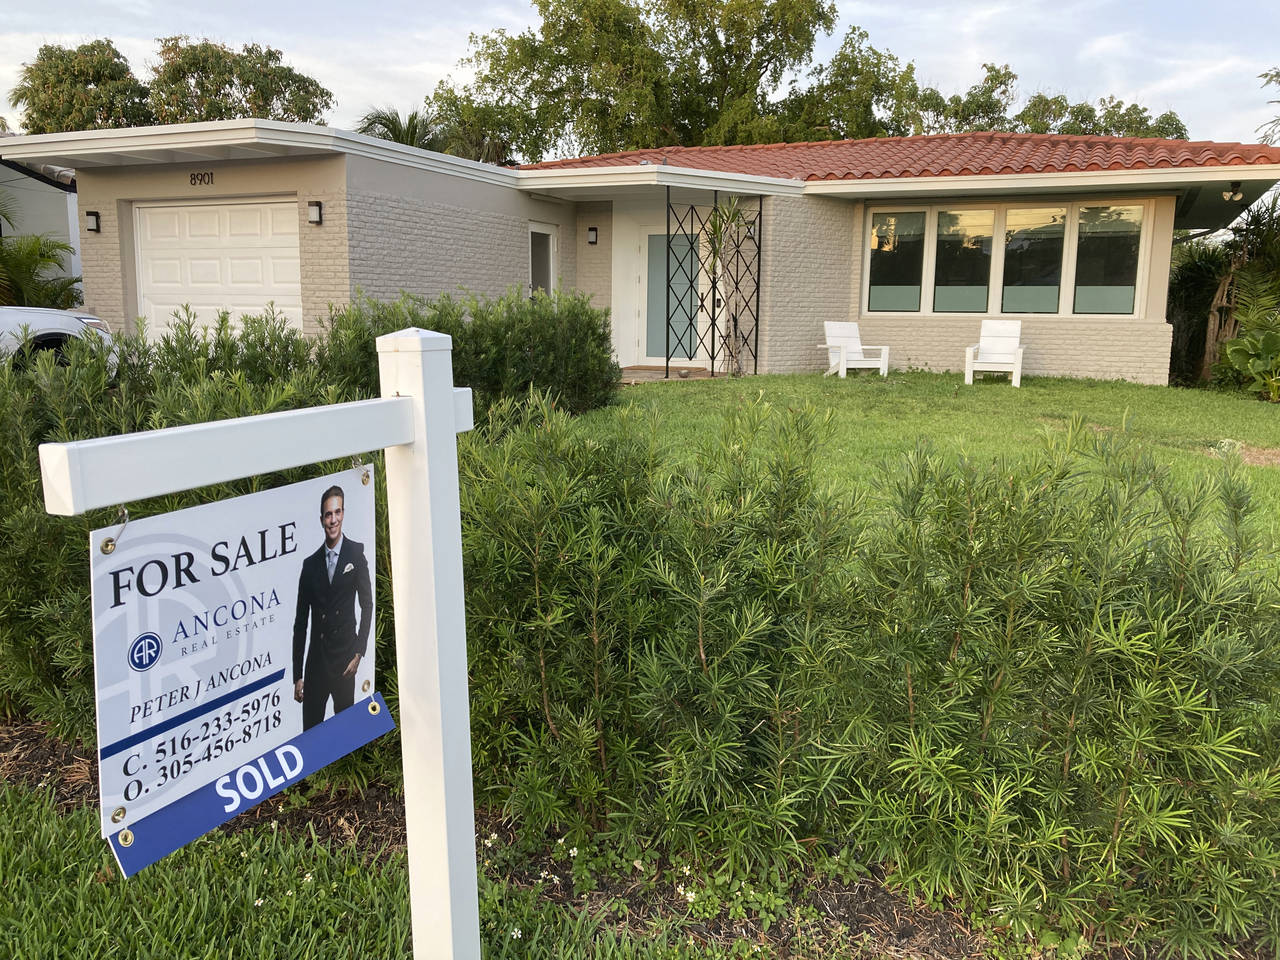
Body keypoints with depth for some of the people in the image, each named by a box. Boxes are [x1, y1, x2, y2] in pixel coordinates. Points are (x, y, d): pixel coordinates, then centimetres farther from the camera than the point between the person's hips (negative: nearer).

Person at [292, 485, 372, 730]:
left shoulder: (356, 553, 1)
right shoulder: (310, 564, 7)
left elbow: (367, 604, 1)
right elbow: (300, 622, 9)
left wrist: (358, 653, -7)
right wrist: (297, 676, 7)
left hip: (345, 657, -2)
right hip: (316, 660, 2)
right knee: (309, 731, 3)